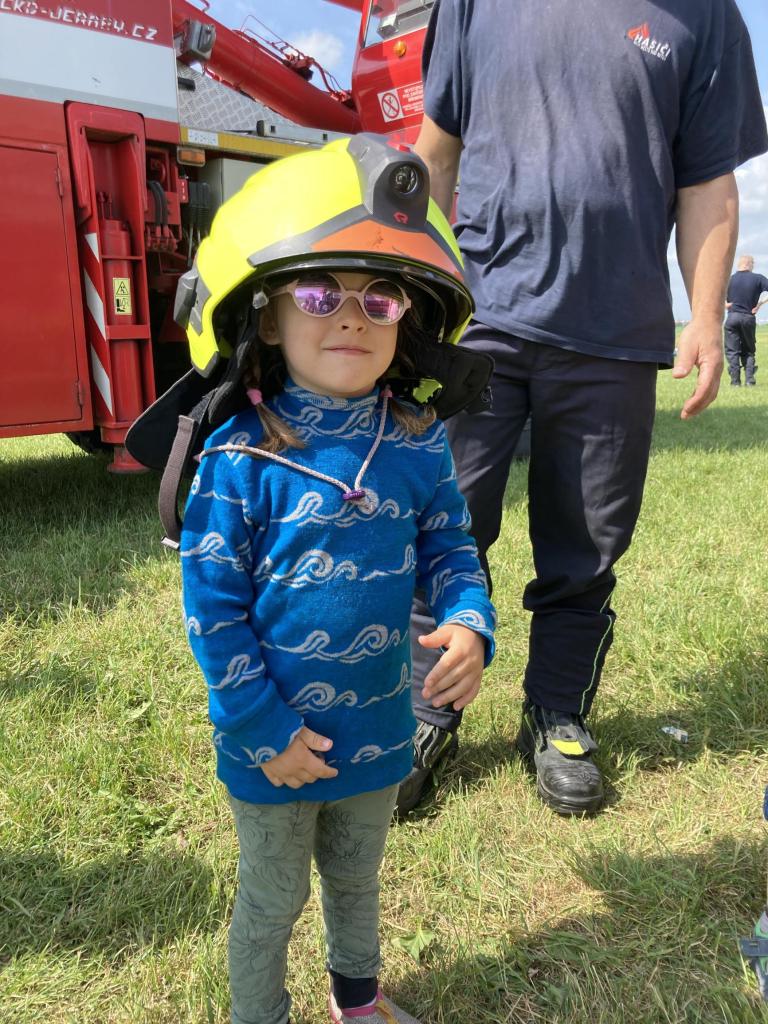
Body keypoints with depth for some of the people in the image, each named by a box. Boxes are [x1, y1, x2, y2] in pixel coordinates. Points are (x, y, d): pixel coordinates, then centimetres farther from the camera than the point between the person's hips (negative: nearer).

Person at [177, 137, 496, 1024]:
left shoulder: (418, 445, -9)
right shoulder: (240, 458, -20)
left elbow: (449, 550, 1)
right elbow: (212, 602, -16)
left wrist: (467, 625, -19)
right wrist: (264, 727, -15)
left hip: (378, 732, 4)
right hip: (271, 747, -3)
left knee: (356, 880, 30)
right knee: (271, 901, 21)